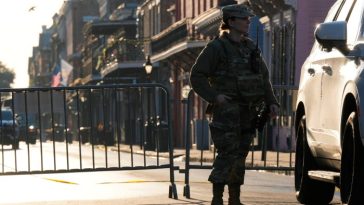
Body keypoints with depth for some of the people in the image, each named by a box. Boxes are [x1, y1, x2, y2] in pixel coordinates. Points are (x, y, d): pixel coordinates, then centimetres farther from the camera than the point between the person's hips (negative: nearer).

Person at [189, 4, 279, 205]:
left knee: (240, 156, 10)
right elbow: (197, 76, -8)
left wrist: (271, 102, 8)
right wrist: (214, 96, -19)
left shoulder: (250, 47, 13)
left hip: (248, 112, 7)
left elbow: (264, 77, 19)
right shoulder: (217, 47, -7)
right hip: (227, 111, -6)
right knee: (227, 155, -12)